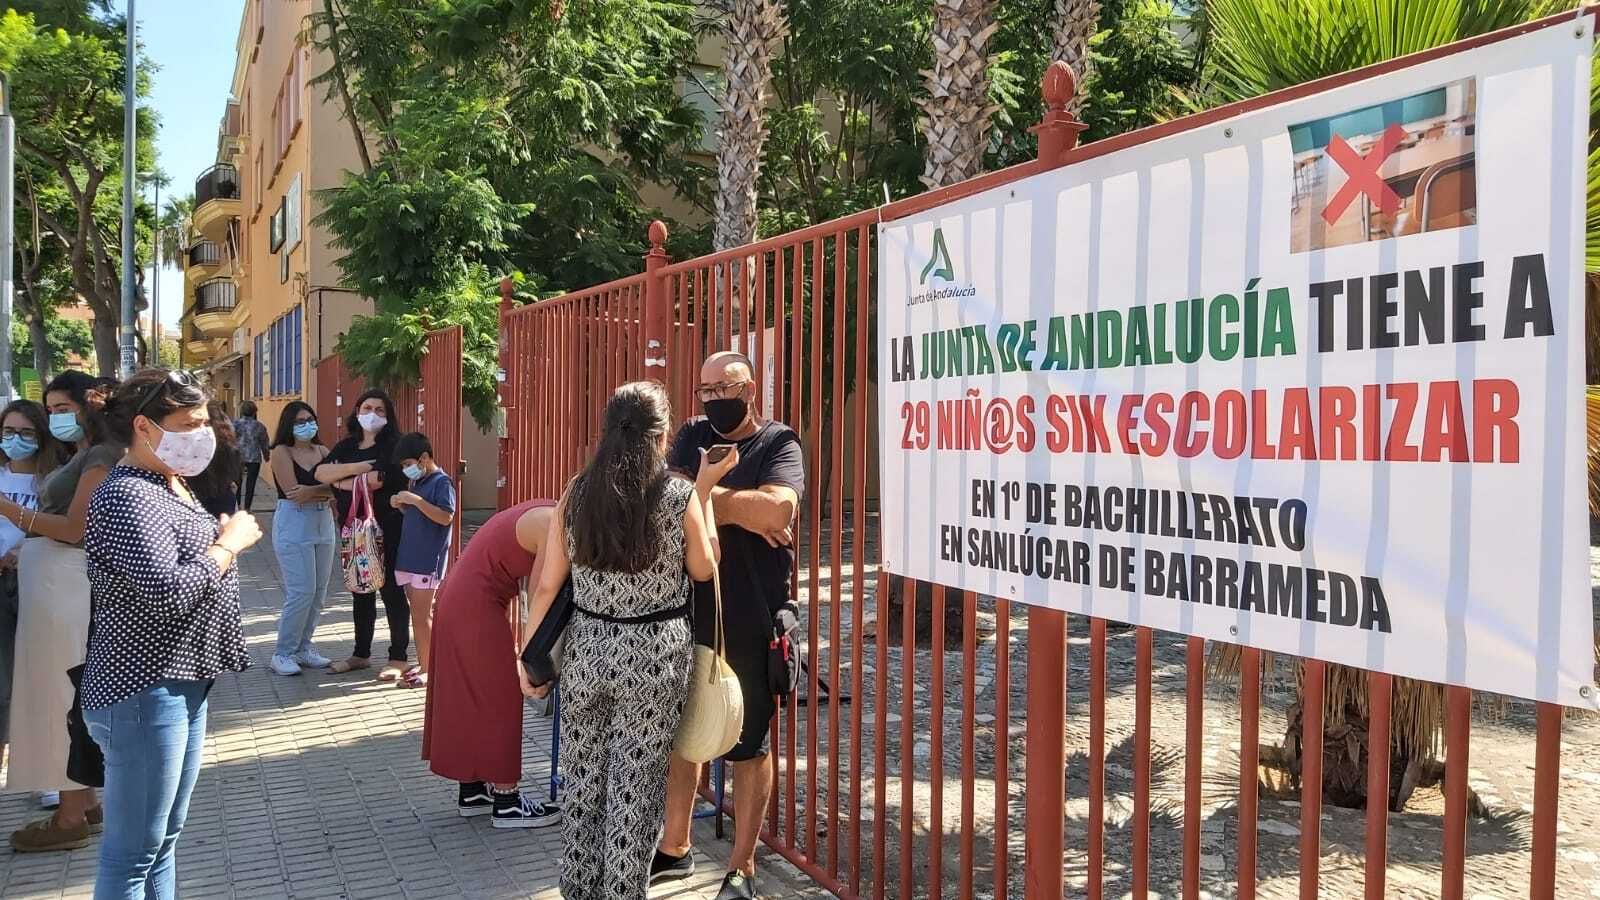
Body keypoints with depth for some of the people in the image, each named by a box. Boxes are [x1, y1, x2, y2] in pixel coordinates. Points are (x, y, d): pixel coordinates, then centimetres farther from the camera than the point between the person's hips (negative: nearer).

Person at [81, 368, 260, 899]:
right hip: (144, 693, -10)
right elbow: (167, 592, -29)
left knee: (165, 838, 18)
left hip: (183, 686, 10)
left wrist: (226, 534, 1)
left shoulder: (171, 486, 13)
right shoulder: (127, 496, -18)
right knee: (133, 853, -1)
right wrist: (229, 543, -16)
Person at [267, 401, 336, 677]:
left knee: (319, 592, 7)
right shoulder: (282, 452, -5)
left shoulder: (322, 451, 11)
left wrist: (311, 491, -17)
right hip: (293, 527, -6)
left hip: (323, 525, 6)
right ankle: (283, 653, 2)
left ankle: (303, 647, 19)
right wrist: (325, 491, -5)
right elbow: (293, 492, -15)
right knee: (301, 592, -10)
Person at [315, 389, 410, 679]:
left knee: (392, 591, 0)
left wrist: (339, 481, -5)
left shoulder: (392, 444, -7)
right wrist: (354, 467, -15)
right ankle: (361, 654, 26)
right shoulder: (347, 445, 12)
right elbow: (320, 472, -2)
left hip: (386, 530, -6)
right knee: (360, 592, 15)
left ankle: (399, 658, 6)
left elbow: (375, 481, -21)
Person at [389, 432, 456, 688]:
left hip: (427, 561, -8)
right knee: (418, 615, 13)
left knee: (421, 616, -7)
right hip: (407, 558, 8)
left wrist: (416, 501, -23)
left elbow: (446, 517, -19)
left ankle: (426, 670, -2)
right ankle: (422, 663, 21)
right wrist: (400, 505, 5)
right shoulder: (415, 482, 16)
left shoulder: (441, 482, -10)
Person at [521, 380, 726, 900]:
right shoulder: (680, 495, -10)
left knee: (584, 781, 17)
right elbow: (703, 569, 5)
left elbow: (547, 587, 0)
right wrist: (705, 491, 8)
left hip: (587, 650, 3)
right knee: (635, 788, 7)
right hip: (654, 656, -3)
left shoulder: (576, 495, -2)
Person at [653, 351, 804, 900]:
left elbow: (776, 509, -25)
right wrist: (745, 512, -17)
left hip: (750, 622, -5)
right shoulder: (691, 437, 7)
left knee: (748, 745, 7)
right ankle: (674, 849, 34)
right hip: (686, 615, 5)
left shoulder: (778, 444, -6)